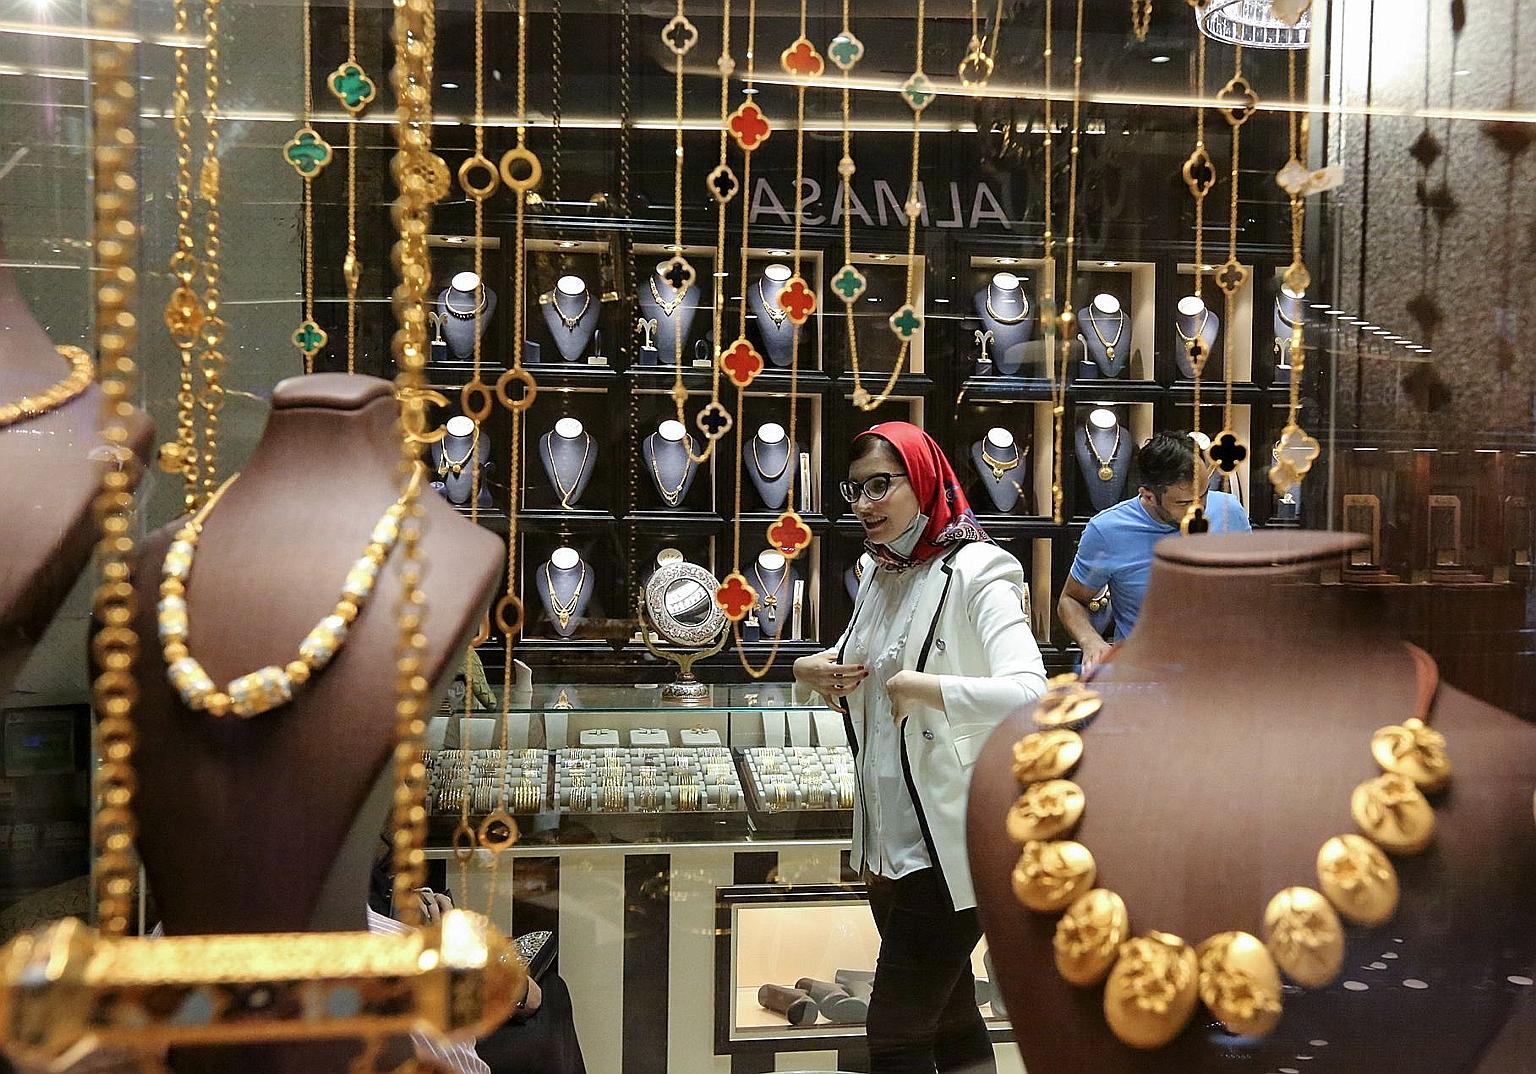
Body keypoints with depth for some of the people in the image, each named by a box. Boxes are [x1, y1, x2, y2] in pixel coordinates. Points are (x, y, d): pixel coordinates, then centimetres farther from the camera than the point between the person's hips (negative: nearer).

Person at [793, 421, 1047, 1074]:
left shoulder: (974, 575, -15)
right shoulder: (879, 574, 9)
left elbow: (1030, 696, -31)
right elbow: (864, 674, 26)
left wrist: (919, 687, -26)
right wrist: (813, 672, 5)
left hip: (950, 845, -8)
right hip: (889, 842, 8)